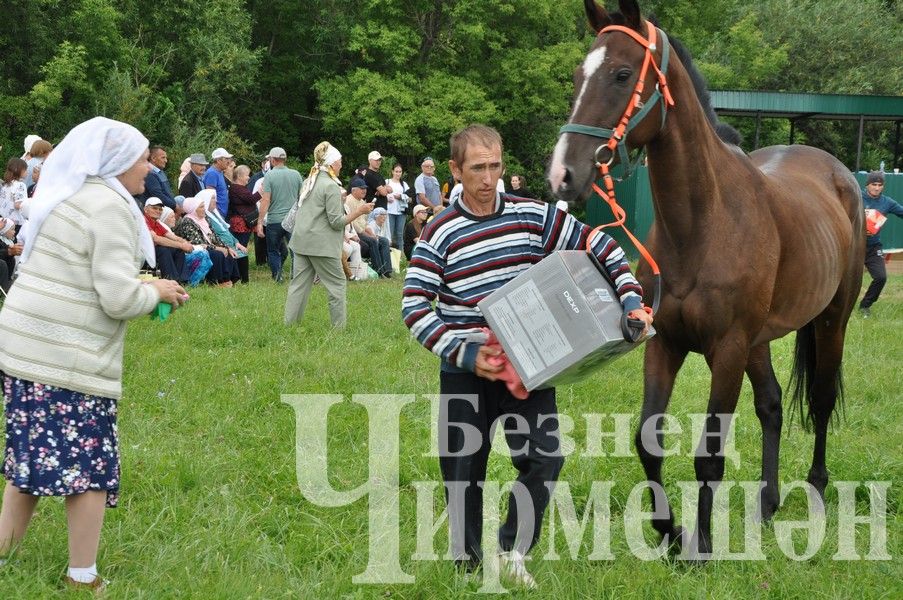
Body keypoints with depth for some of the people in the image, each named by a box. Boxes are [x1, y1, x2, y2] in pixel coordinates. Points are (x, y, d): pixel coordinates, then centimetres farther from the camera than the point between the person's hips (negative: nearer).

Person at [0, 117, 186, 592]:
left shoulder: (64, 197, 16)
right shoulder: (110, 206, -12)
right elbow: (119, 299, -17)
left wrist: (146, 289, 20)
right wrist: (157, 291, 2)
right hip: (69, 361, -8)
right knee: (90, 466, 1)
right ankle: (82, 579, 7)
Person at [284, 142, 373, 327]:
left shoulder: (310, 182, 13)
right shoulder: (331, 186, -13)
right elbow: (337, 222, -15)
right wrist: (359, 211, -8)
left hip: (301, 241, 8)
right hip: (321, 245, -8)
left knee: (299, 283, 8)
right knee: (337, 284, 2)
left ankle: (289, 323, 7)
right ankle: (339, 326, 2)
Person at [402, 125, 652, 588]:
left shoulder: (533, 216, -2)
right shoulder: (439, 234, -8)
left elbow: (600, 247, 3)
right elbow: (414, 308, -13)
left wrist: (631, 302, -9)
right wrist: (466, 354, -22)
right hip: (466, 372, -1)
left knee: (544, 457, -9)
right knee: (464, 467, 5)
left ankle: (513, 551, 11)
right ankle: (467, 561, 23)